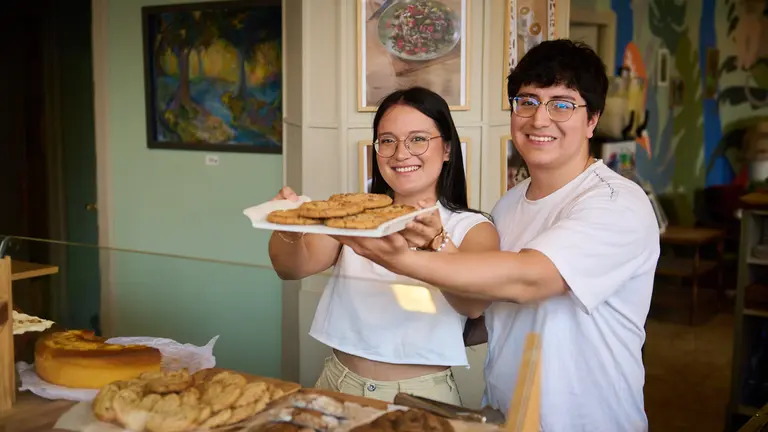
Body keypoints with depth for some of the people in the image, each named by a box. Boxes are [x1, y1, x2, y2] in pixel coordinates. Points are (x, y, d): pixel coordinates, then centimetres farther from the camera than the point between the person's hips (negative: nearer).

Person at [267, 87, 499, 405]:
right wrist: (288, 229, -30)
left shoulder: (473, 228, 0)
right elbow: (294, 267, -8)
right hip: (339, 384, 2)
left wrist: (436, 244, -39)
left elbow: (472, 303, -20)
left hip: (423, 393, -2)